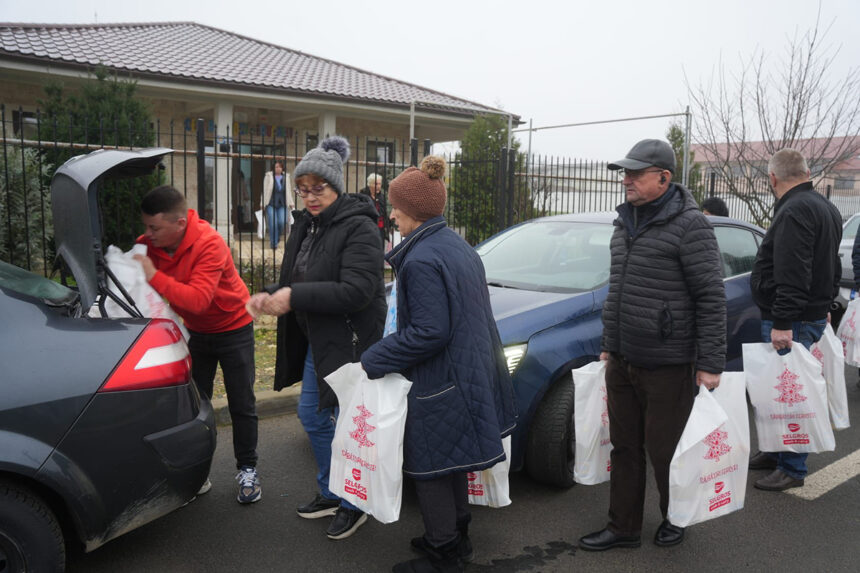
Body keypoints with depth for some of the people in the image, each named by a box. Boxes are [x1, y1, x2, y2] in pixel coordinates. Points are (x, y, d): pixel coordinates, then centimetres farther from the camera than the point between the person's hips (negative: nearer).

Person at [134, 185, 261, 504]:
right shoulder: (149, 245, -12)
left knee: (241, 404, 3)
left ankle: (247, 471, 18)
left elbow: (198, 299, -40)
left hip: (233, 327, -5)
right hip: (195, 331, 5)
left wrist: (154, 276, -41)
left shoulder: (209, 244, -31)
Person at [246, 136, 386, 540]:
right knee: (311, 416, 18)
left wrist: (295, 297, -28)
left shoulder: (359, 228, -18)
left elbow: (356, 291, -27)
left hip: (349, 341, -9)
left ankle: (353, 504, 25)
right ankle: (330, 494, 37)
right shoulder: (306, 226, 9)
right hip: (314, 340, 9)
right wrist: (272, 297, -5)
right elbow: (296, 280, 16)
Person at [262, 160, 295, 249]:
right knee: (273, 223, -10)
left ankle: (277, 237, 19)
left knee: (282, 222, -11)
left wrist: (291, 203, 12)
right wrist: (263, 204, -1)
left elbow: (288, 191, 17)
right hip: (271, 204, -2)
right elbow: (264, 190, 3)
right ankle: (273, 243, 2)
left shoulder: (286, 177, 10)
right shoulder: (268, 176, 1)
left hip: (282, 205, 2)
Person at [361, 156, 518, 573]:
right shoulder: (457, 246, 7)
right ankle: (457, 535, 38)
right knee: (451, 461, 22)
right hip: (465, 373, 10)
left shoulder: (421, 260, -22)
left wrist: (373, 361, -17)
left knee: (430, 468, 6)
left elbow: (428, 332, -26)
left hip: (437, 382, -10)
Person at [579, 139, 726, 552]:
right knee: (624, 448, 14)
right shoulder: (625, 223, 11)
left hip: (667, 366, -7)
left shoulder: (689, 226, -13)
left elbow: (711, 298, -14)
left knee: (664, 451, 8)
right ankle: (623, 528, 28)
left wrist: (711, 364, -16)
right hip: (622, 362, 7)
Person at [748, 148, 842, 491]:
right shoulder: (826, 208, 17)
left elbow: (791, 275, -26)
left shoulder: (794, 211, -18)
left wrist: (783, 321, -26)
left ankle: (792, 469, 5)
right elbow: (831, 269, 26)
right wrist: (825, 304, 31)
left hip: (793, 322, -11)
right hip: (814, 313, 11)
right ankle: (778, 453, 29)